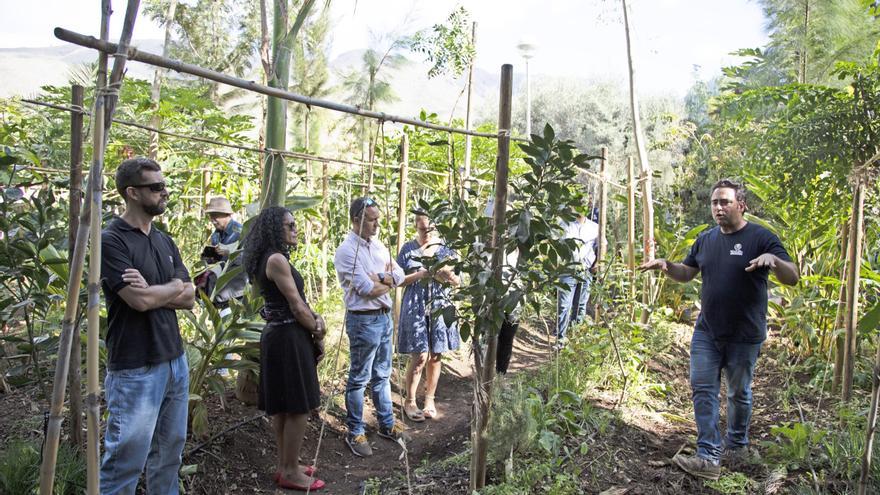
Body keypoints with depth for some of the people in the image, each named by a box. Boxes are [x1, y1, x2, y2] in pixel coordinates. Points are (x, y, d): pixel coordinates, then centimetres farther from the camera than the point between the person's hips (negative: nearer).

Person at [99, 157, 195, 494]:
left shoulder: (165, 241, 10)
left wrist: (153, 292, -12)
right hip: (135, 369, -7)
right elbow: (140, 301, -21)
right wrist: (175, 286, -3)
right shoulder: (111, 241, -12)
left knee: (169, 454, 15)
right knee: (125, 463, 1)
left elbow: (189, 299, 6)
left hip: (174, 361, 7)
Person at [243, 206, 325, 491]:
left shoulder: (268, 259, 14)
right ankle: (291, 472, 11)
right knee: (298, 407, 0)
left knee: (282, 406, 16)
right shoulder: (277, 259, -17)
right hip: (288, 337, -10)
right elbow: (296, 307, -17)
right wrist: (318, 334, -4)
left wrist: (315, 318, -3)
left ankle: (285, 466, 28)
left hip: (277, 334, 10)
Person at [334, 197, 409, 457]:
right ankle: (355, 433, 17)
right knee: (359, 378, 4)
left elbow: (399, 275, 4)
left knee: (382, 374, 18)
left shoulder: (378, 244, 8)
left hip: (384, 317, 8)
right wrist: (389, 280, -4)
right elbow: (367, 290, -21)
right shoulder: (347, 251, -16)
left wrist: (379, 277, -15)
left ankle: (387, 424, 31)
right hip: (363, 320, -8)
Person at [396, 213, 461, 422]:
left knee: (435, 356, 8)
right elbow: (398, 280, -1)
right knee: (419, 357, -6)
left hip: (440, 308, 2)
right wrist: (420, 274, -17)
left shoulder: (445, 249, 5)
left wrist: (447, 276, -18)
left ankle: (429, 399, 24)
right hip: (416, 308, -2)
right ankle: (410, 401, 12)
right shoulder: (408, 250, 1)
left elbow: (457, 281, 5)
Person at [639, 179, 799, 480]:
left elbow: (793, 278, -15)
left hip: (744, 336, -4)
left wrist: (773, 259, -36)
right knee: (703, 390, -3)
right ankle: (709, 458, 0)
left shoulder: (761, 238, -10)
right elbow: (686, 273, 14)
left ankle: (737, 445, 34)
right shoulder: (706, 239, 6)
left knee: (739, 393, 13)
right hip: (706, 332, 4)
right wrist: (665, 265, -6)